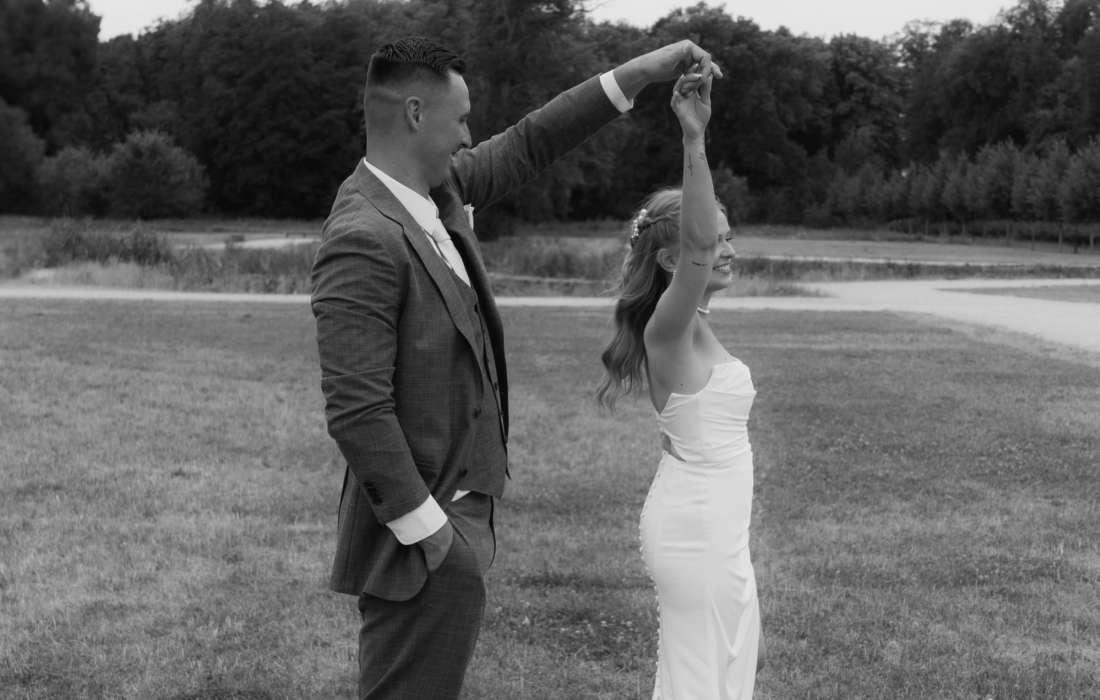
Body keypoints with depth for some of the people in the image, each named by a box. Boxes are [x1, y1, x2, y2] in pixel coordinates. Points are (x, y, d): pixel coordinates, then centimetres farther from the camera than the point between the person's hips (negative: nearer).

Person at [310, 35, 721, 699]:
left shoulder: (437, 188, 5)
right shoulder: (364, 240, -22)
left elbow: (525, 146, 20)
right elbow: (356, 413, -25)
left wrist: (636, 74, 15)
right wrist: (429, 533, -20)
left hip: (455, 514, 10)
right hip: (423, 542, -10)